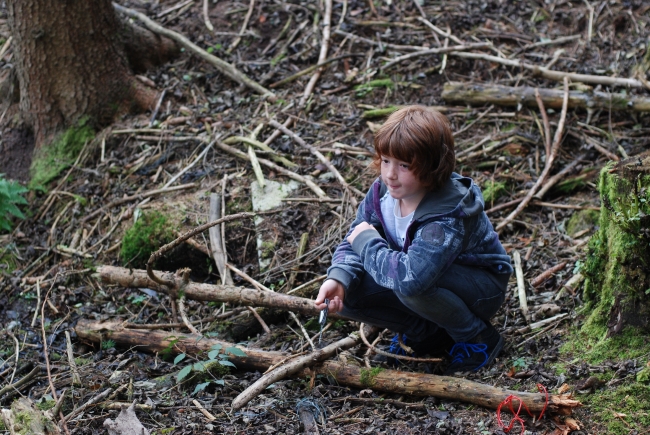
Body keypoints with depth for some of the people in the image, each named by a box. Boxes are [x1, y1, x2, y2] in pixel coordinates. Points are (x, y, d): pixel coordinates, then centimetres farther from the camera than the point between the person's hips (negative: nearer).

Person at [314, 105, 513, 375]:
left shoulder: (447, 216, -37)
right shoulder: (382, 191, -14)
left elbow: (411, 277, -50)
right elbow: (354, 241, -3)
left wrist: (368, 242, -32)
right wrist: (338, 278, -26)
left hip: (483, 287, -7)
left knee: (411, 288, -38)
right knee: (349, 292, -13)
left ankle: (479, 339, -10)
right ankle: (431, 332, 5)